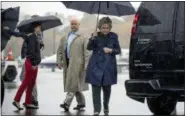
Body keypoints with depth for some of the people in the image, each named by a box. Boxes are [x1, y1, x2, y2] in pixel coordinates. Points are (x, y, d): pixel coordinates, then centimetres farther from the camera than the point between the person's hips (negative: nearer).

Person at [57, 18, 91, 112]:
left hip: (77, 64, -6)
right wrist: (59, 61, 5)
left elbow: (86, 53, -4)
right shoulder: (64, 38, 17)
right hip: (67, 63, 6)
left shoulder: (83, 39, 1)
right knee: (74, 84, 10)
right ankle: (81, 103, 20)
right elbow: (59, 51, 17)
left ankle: (67, 103, -14)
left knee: (73, 83, -11)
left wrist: (87, 66, -11)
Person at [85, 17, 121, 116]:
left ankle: (106, 106, 33)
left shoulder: (114, 36, 1)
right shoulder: (96, 35, -2)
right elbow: (89, 48, -13)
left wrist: (111, 50, -15)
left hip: (108, 66, 1)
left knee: (107, 87, 10)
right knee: (96, 87, -6)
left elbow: (118, 50, 5)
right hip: (96, 65, -1)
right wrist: (93, 38, -30)